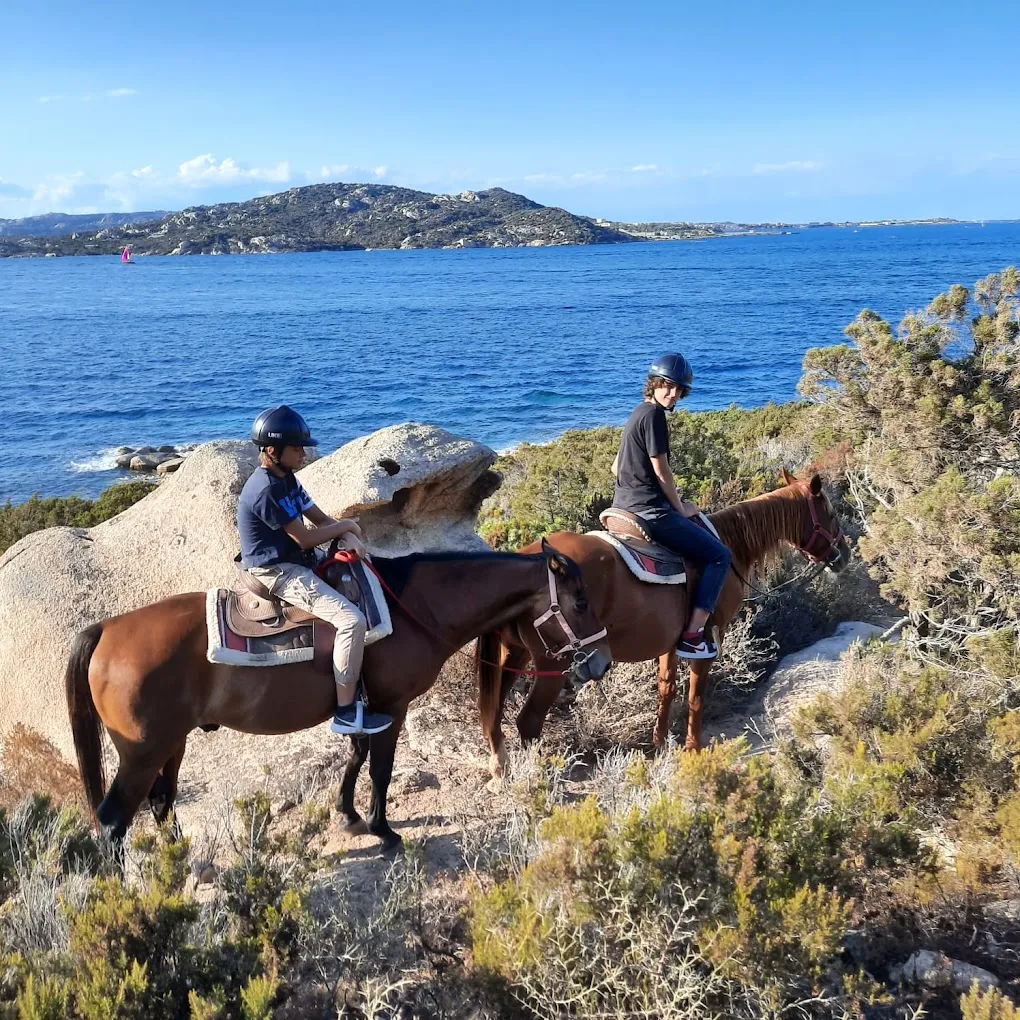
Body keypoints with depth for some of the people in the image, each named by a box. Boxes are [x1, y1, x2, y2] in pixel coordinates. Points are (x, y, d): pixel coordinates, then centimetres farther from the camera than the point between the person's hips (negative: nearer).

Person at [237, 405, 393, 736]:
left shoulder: (286, 478, 7)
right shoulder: (265, 490, -23)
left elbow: (320, 519, 11)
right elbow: (305, 538, -22)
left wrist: (348, 538, -10)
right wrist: (346, 526, -6)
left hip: (296, 561, 11)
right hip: (278, 573, -11)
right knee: (352, 620, -22)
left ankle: (358, 677, 25)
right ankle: (346, 713, -14)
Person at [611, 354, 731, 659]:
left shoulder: (639, 413, 16)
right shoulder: (654, 415, -14)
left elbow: (616, 467, 23)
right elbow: (661, 470, -14)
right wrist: (681, 508, -3)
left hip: (623, 506, 11)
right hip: (650, 510, -11)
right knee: (718, 555, -5)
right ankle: (692, 636, -10)